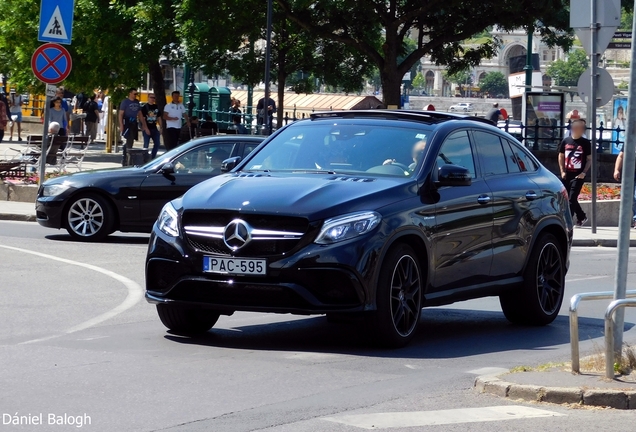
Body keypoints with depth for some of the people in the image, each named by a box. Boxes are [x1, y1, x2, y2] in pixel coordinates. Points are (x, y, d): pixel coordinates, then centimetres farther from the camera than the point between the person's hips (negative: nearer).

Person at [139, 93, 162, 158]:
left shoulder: (157, 107, 12)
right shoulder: (144, 107, -5)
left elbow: (159, 118, 16)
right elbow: (142, 118, -10)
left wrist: (160, 128, 9)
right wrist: (146, 128, -17)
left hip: (154, 128, 6)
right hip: (147, 129, -6)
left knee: (157, 143, 4)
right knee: (146, 145, -5)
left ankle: (152, 157, 14)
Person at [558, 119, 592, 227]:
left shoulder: (585, 143, -3)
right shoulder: (566, 141, 5)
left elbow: (589, 159, 0)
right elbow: (561, 156, 13)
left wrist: (584, 173, -10)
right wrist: (562, 171, 3)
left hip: (578, 176, -4)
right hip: (566, 175, 4)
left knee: (572, 198, -11)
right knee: (568, 198, 11)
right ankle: (581, 217, 29)